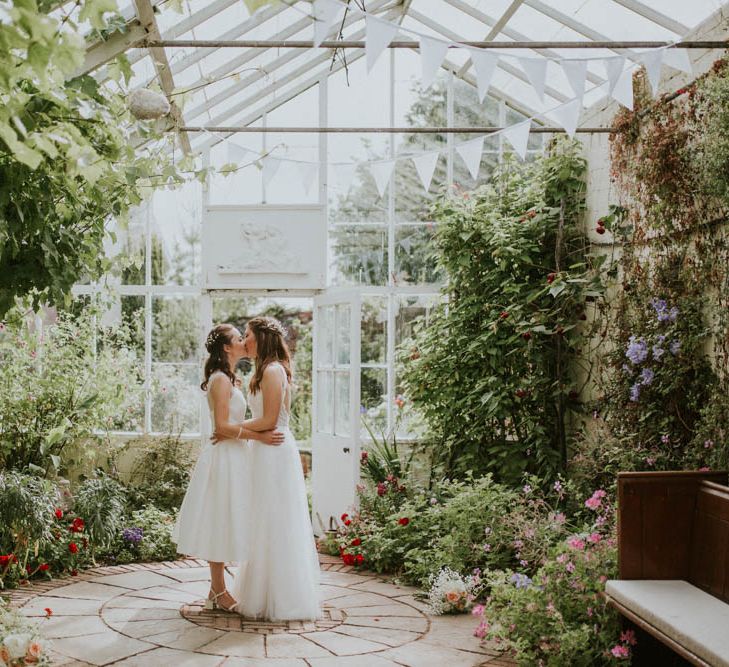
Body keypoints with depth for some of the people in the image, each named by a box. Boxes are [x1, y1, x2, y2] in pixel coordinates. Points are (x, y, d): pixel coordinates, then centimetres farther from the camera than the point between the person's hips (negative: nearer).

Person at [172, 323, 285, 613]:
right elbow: (222, 426, -20)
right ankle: (218, 593, 4)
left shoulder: (226, 379, 16)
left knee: (223, 527, 13)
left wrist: (260, 434, 16)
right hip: (224, 457, -10)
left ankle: (217, 591, 19)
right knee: (220, 525, -3)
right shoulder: (221, 379, -15)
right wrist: (259, 436, -20)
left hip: (231, 456, 10)